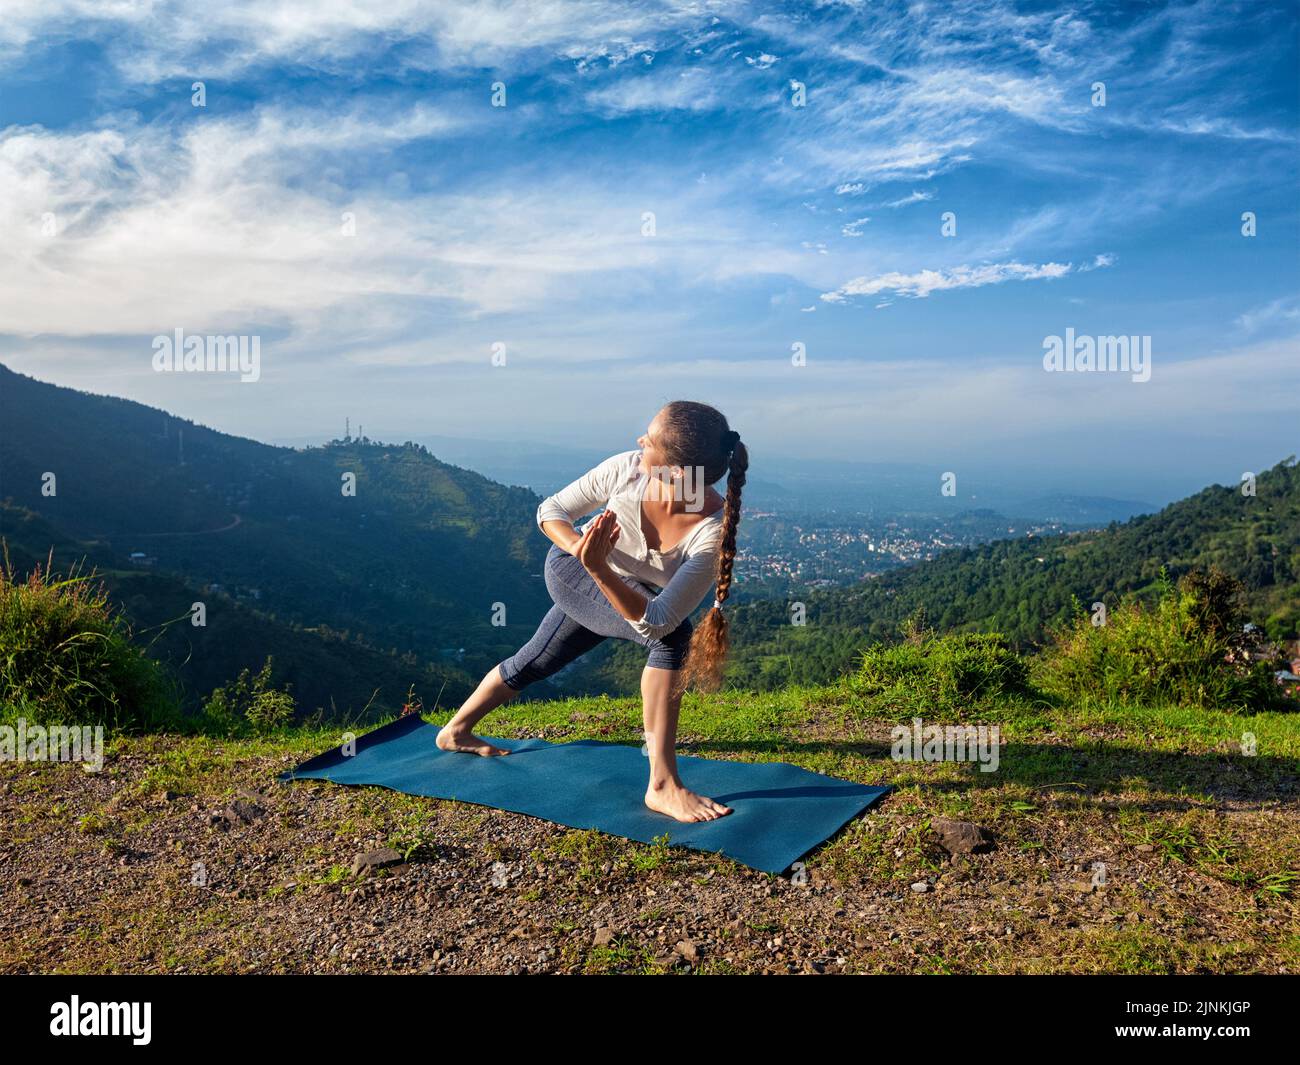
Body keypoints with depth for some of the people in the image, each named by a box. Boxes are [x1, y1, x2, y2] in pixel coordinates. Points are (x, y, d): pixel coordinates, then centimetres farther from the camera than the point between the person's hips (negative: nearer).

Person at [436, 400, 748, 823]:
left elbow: (654, 621, -39)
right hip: (569, 570, -2)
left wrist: (599, 570, -52)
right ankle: (662, 785, -21)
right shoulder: (625, 468, -31)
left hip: (631, 602, 2)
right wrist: (577, 546, -35)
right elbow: (550, 510, -14)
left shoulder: (713, 532, -35)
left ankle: (456, 732, 50)